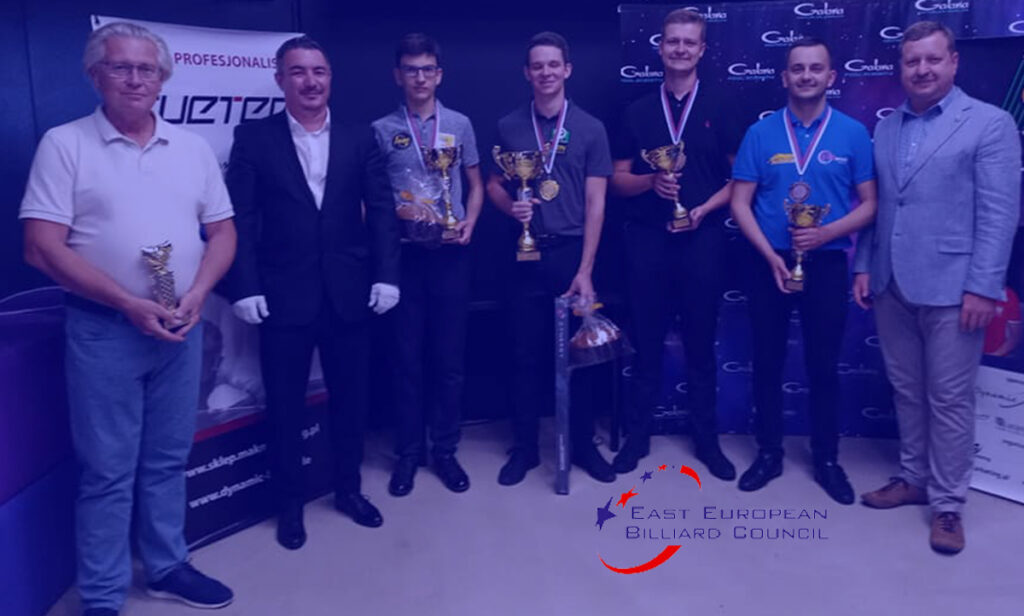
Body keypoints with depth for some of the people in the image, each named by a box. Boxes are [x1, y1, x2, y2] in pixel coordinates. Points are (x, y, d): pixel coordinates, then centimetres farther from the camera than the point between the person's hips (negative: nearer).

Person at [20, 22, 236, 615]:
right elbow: (42, 246, -10)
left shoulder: (192, 147, 8)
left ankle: (168, 566, 32)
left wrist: (196, 295, -9)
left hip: (181, 327, 4)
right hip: (103, 330, -3)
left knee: (168, 459, 15)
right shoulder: (64, 144, -4)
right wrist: (130, 304, -16)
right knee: (107, 470, 5)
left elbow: (222, 231, 8)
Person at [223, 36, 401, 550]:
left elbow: (381, 210, 3)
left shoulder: (360, 138, 7)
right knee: (285, 405, 9)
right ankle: (290, 503, 27)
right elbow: (240, 218, -3)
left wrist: (386, 275, -7)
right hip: (283, 295, -1)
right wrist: (244, 287, -11)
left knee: (350, 397, 12)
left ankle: (348, 488, 33)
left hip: (350, 291, 2)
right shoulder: (253, 138, 1)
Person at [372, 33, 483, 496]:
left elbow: (475, 184, 12)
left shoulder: (459, 124, 7)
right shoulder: (382, 130, 3)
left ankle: (445, 451, 19)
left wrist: (469, 223, -5)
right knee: (409, 357, 6)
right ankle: (408, 453, 18)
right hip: (403, 253, -1)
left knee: (450, 356, 6)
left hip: (450, 253, 1)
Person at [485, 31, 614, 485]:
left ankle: (583, 444, 22)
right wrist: (511, 205, -12)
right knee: (527, 354, 6)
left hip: (573, 252, -1)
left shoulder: (590, 129, 1)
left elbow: (595, 202, -3)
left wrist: (585, 269, -10)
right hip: (528, 254, 1)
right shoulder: (509, 127, 5)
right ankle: (525, 447, 20)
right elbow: (493, 185, 12)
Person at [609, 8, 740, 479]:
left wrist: (706, 208, -12)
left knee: (700, 340, 6)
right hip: (647, 238, 1)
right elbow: (618, 179, 8)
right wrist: (651, 181, -12)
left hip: (702, 237, -1)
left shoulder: (719, 108, 5)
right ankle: (638, 434, 19)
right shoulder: (637, 112, 9)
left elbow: (740, 176, 5)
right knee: (647, 340, 7)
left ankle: (706, 438, 19)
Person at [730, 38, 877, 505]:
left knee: (823, 365, 7)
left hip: (826, 262, 0)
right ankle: (768, 452, 23)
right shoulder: (761, 133, 1)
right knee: (767, 362, 8)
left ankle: (826, 459, 22)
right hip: (769, 262, 1)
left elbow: (868, 205, 1)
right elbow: (740, 203, -1)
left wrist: (827, 233, -17)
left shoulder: (853, 133, 1)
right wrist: (770, 256, -12)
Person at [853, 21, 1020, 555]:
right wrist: (864, 267, 7)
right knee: (906, 391, 14)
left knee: (949, 399, 2)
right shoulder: (885, 129, 12)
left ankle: (947, 503, 15)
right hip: (891, 286, 5)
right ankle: (913, 478, 30)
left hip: (950, 288, -5)